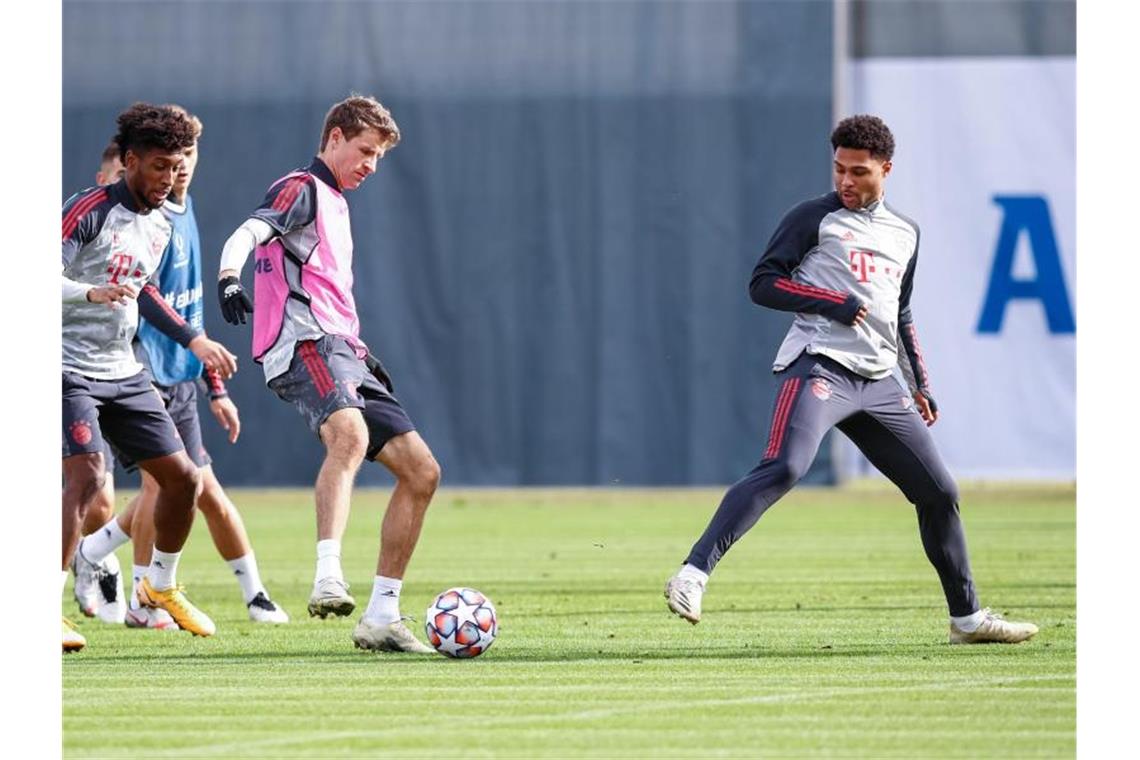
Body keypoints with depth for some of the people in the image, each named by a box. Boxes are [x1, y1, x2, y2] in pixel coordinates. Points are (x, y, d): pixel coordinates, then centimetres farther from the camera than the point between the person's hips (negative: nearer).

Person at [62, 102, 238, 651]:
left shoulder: (160, 226, 12)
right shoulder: (91, 209, -13)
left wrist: (196, 341, 24)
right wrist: (92, 292, -39)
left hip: (124, 373, 8)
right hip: (71, 371, -8)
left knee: (182, 477, 7)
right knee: (87, 476, -22)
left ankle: (161, 586, 29)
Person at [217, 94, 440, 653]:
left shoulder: (335, 204, 29)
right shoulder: (301, 189, 0)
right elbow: (248, 233, -21)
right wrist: (229, 276, -42)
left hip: (343, 353, 10)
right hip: (307, 346, -10)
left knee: (421, 471, 5)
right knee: (350, 434, -37)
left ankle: (381, 616, 7)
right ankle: (328, 579, -51)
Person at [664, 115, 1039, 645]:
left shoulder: (904, 233, 21)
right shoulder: (815, 218, 3)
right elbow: (763, 283, -3)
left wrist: (920, 384, 24)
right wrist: (832, 303, -13)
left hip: (879, 382, 7)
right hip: (819, 364, -7)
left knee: (939, 491, 8)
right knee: (784, 468, -29)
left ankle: (967, 618, 22)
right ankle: (693, 574, -36)